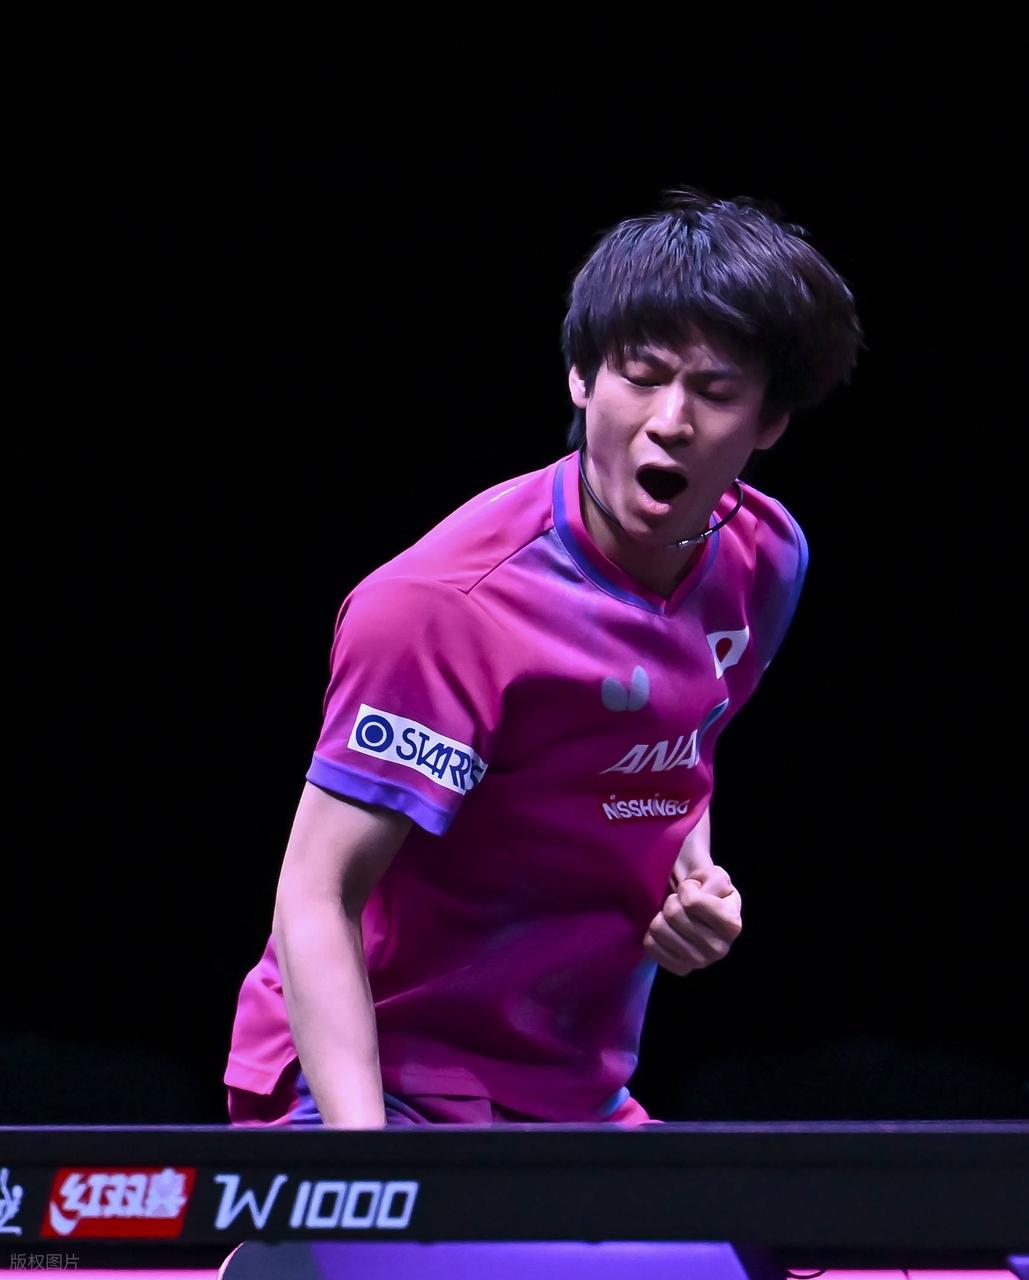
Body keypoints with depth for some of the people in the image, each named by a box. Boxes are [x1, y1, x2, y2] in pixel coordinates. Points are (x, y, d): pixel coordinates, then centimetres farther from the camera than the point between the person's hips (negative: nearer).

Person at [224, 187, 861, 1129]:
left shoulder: (765, 557, 1)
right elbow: (316, 900, -22)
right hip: (384, 1091, -7)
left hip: (580, 1103, 7)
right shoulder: (443, 605, -23)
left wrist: (694, 877, 1)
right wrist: (363, 1156, -32)